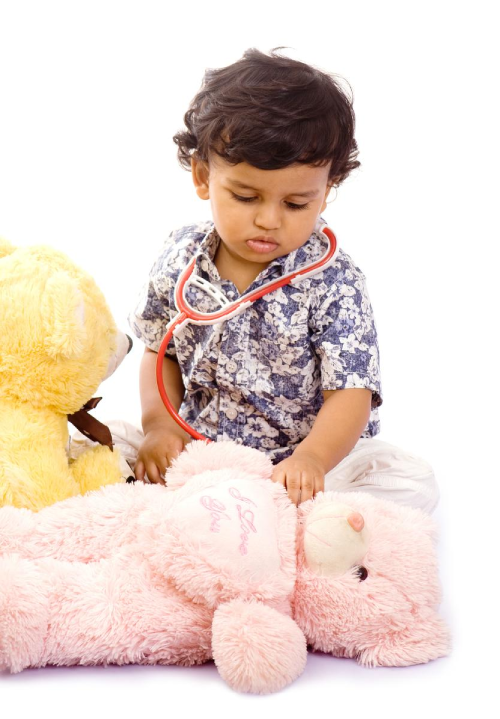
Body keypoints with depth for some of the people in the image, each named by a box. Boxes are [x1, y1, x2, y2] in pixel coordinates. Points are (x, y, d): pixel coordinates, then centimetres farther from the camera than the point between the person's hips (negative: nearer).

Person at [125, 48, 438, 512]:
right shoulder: (180, 260, -4)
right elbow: (160, 350, 11)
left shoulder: (333, 283, -15)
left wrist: (312, 458, -38)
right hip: (199, 451, 3)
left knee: (414, 482, -25)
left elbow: (349, 394, -18)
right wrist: (158, 422, -8)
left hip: (303, 459, -2)